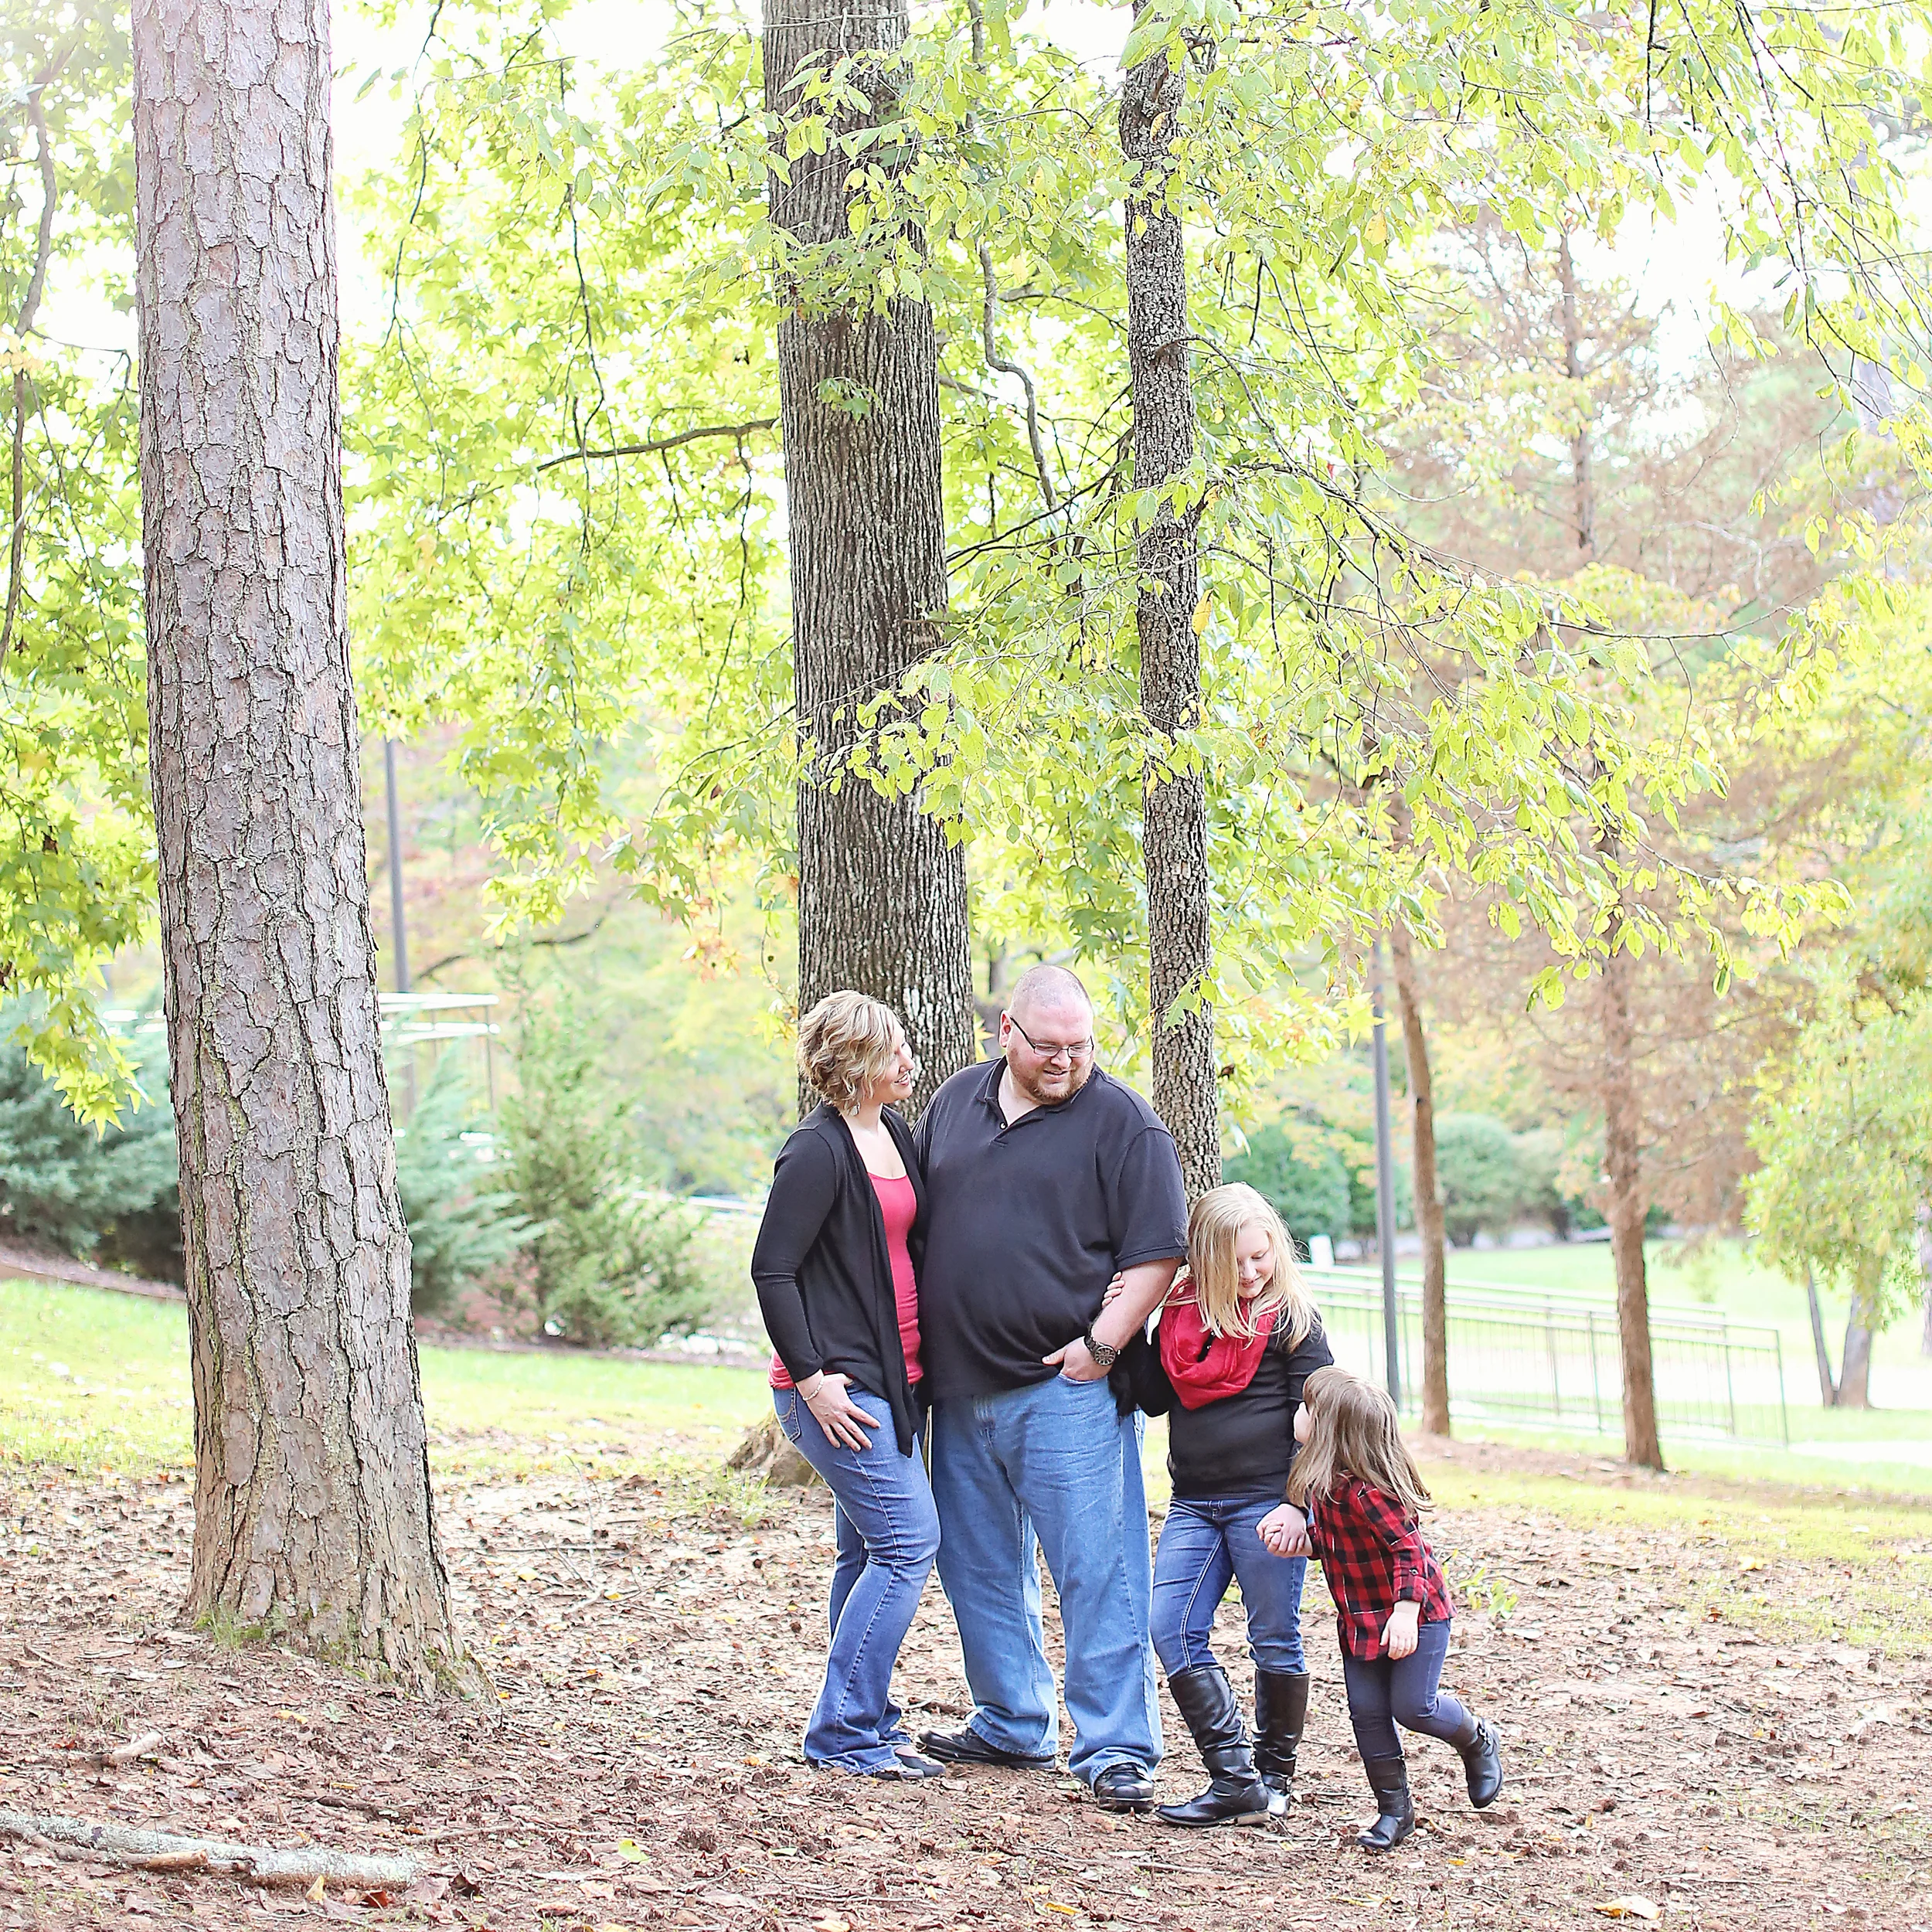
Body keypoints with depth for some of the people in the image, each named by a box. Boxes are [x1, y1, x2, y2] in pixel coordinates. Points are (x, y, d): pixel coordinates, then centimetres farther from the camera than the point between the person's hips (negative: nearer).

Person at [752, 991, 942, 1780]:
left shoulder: (894, 1133, 12)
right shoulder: (817, 1151, -15)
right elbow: (771, 1269, -16)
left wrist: (916, 1366, 18)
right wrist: (809, 1377, -17)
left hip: (889, 1376, 9)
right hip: (839, 1386, -9)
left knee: (871, 1550, 13)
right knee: (907, 1540, -10)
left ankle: (864, 1723, 21)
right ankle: (845, 1732, -5)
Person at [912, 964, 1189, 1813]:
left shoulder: (1121, 1122, -5)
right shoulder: (956, 1103, 12)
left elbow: (1156, 1252, -7)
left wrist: (1102, 1343, -14)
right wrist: (914, 1342, 16)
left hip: (1064, 1389, -6)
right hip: (959, 1389, 6)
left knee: (1096, 1570, -7)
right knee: (980, 1567, 15)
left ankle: (1116, 1749, -3)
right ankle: (1011, 1725, 28)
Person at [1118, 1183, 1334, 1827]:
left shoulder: (1291, 1321, -5)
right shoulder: (1180, 1314, 8)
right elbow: (1156, 1399, 8)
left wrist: (1298, 1503, -14)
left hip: (1266, 1501, -5)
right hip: (1193, 1503, 5)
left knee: (1274, 1639, 4)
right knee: (1173, 1632, -5)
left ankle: (1274, 1775, 20)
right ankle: (1233, 1779, -5)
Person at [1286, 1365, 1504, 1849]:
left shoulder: (1364, 1490, -29)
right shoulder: (1324, 1484, 1)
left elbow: (1407, 1547, -30)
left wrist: (1406, 1610, -37)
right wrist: (1297, 1538, -1)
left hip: (1414, 1613, -8)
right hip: (1361, 1619, 8)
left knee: (1412, 1707, -4)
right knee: (1367, 1712, 4)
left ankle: (1478, 1743, 27)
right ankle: (1393, 1810, 16)